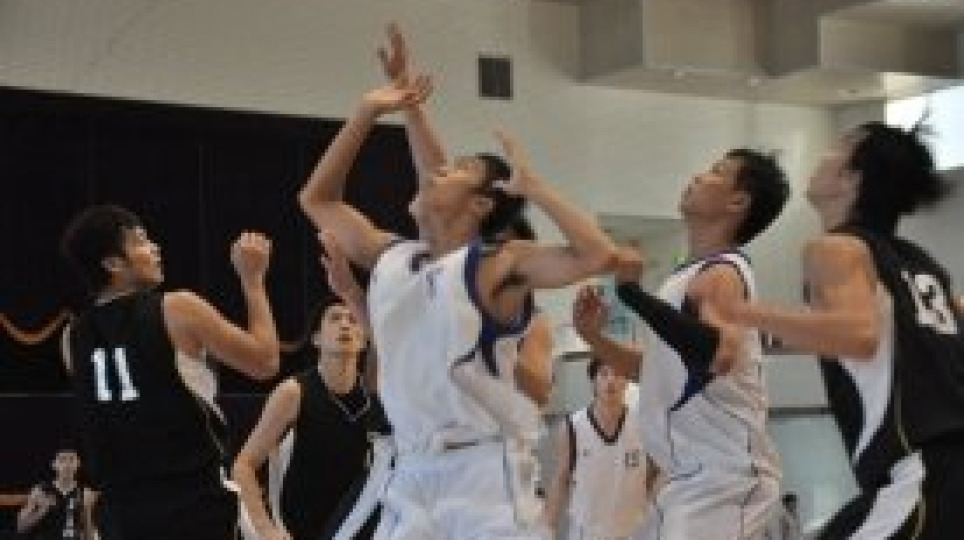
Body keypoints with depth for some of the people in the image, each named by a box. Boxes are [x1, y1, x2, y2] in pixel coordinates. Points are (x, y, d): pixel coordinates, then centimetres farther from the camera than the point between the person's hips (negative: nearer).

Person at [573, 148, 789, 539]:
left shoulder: (720, 274, -14)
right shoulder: (693, 275, 17)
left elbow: (718, 355, -36)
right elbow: (664, 371, 27)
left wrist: (631, 291, -32)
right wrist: (594, 335, 14)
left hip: (725, 477, -11)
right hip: (694, 476, 11)